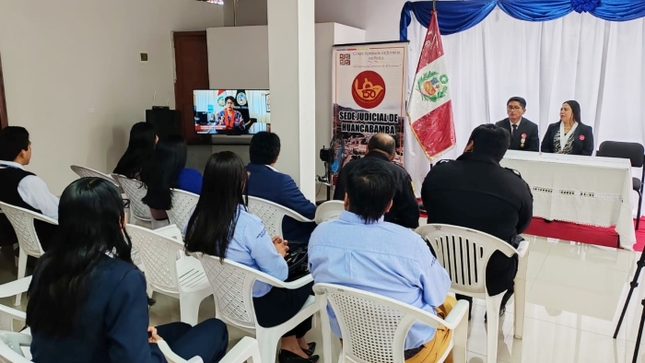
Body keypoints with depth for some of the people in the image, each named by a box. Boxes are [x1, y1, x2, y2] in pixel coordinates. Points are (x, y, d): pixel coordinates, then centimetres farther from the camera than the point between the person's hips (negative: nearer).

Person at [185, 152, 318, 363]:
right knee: (309, 279, 18)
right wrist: (278, 253, 0)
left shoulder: (197, 218, -9)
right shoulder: (248, 224, -29)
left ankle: (292, 342, 33)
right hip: (257, 307, -6)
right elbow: (279, 274, -21)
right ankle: (292, 343, 38)